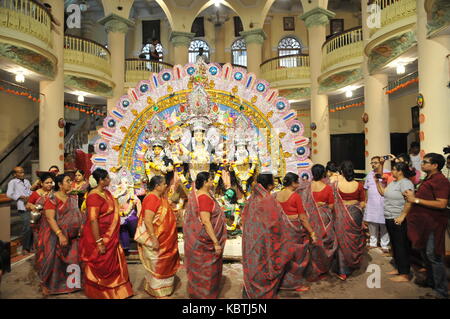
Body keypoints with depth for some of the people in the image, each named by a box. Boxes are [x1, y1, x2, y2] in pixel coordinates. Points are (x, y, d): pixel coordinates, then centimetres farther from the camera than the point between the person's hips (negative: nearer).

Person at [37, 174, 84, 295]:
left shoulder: (72, 199, 8)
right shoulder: (52, 198, -12)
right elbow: (50, 218, -19)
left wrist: (81, 228, 4)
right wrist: (60, 235, -26)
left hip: (71, 236, 6)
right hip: (55, 236, -6)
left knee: (71, 261, 10)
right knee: (53, 261, 5)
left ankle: (68, 283, 28)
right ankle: (46, 284, 27)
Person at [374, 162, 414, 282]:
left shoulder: (405, 183, -17)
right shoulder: (393, 182, 12)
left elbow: (409, 201, -28)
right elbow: (383, 192, 21)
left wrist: (402, 216, -27)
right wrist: (377, 181, 12)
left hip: (399, 220, -9)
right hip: (389, 219, 9)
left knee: (401, 247, 0)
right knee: (394, 245, 18)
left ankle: (404, 274, 10)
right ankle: (398, 268, 32)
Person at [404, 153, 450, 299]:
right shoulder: (427, 179, 13)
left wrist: (416, 200, -21)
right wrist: (412, 196, 4)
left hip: (433, 224, -9)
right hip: (423, 222, 9)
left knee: (433, 255, -4)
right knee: (425, 253, 18)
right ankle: (431, 281, 34)